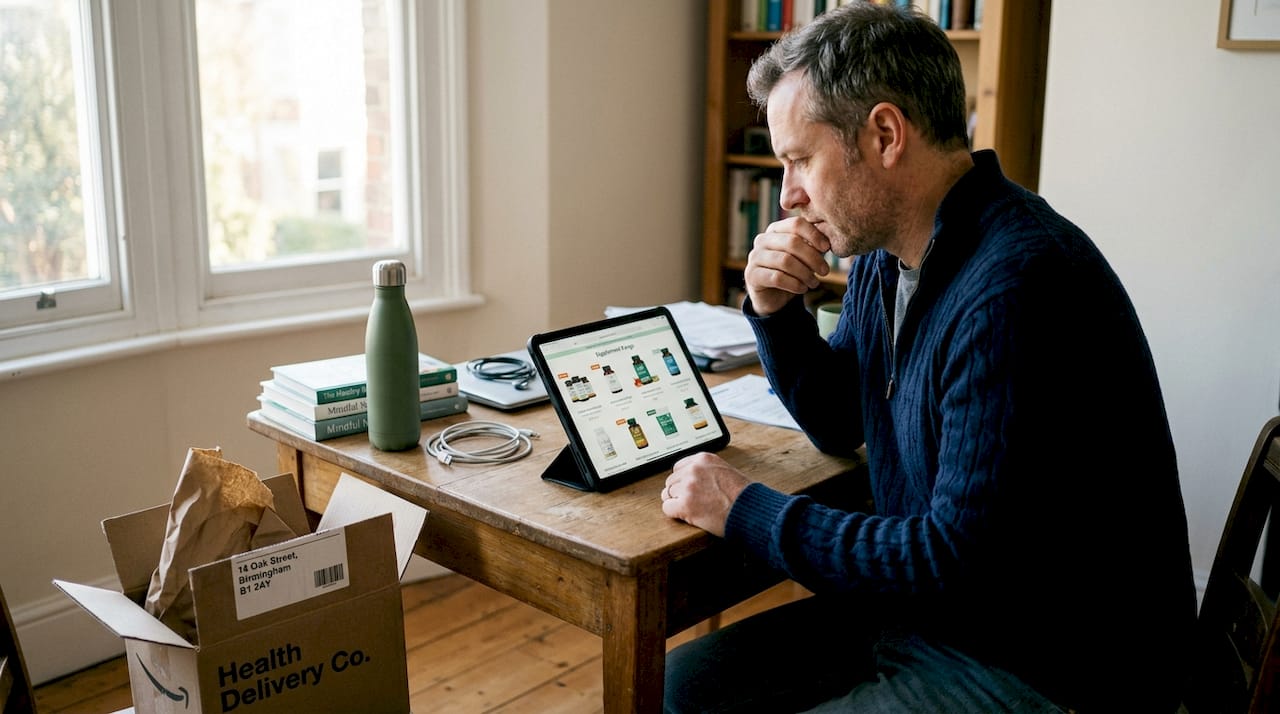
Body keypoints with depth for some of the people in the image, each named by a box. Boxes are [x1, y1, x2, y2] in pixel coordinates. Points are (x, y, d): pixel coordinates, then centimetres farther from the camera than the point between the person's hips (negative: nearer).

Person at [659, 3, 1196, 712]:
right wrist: (774, 312, -3)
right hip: (928, 613, 8)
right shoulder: (884, 256, 2)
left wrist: (746, 509, -18)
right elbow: (837, 426, 15)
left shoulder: (1014, 287, -27)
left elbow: (962, 560, -27)